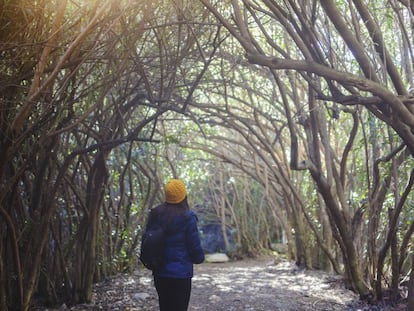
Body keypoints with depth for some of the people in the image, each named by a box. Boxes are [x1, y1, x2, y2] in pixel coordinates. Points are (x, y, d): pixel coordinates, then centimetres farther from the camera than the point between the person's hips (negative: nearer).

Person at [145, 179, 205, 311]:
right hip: (180, 274, -5)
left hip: (159, 273, 5)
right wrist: (199, 258, 10)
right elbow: (195, 246, -11)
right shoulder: (187, 218, -15)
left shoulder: (155, 215, 0)